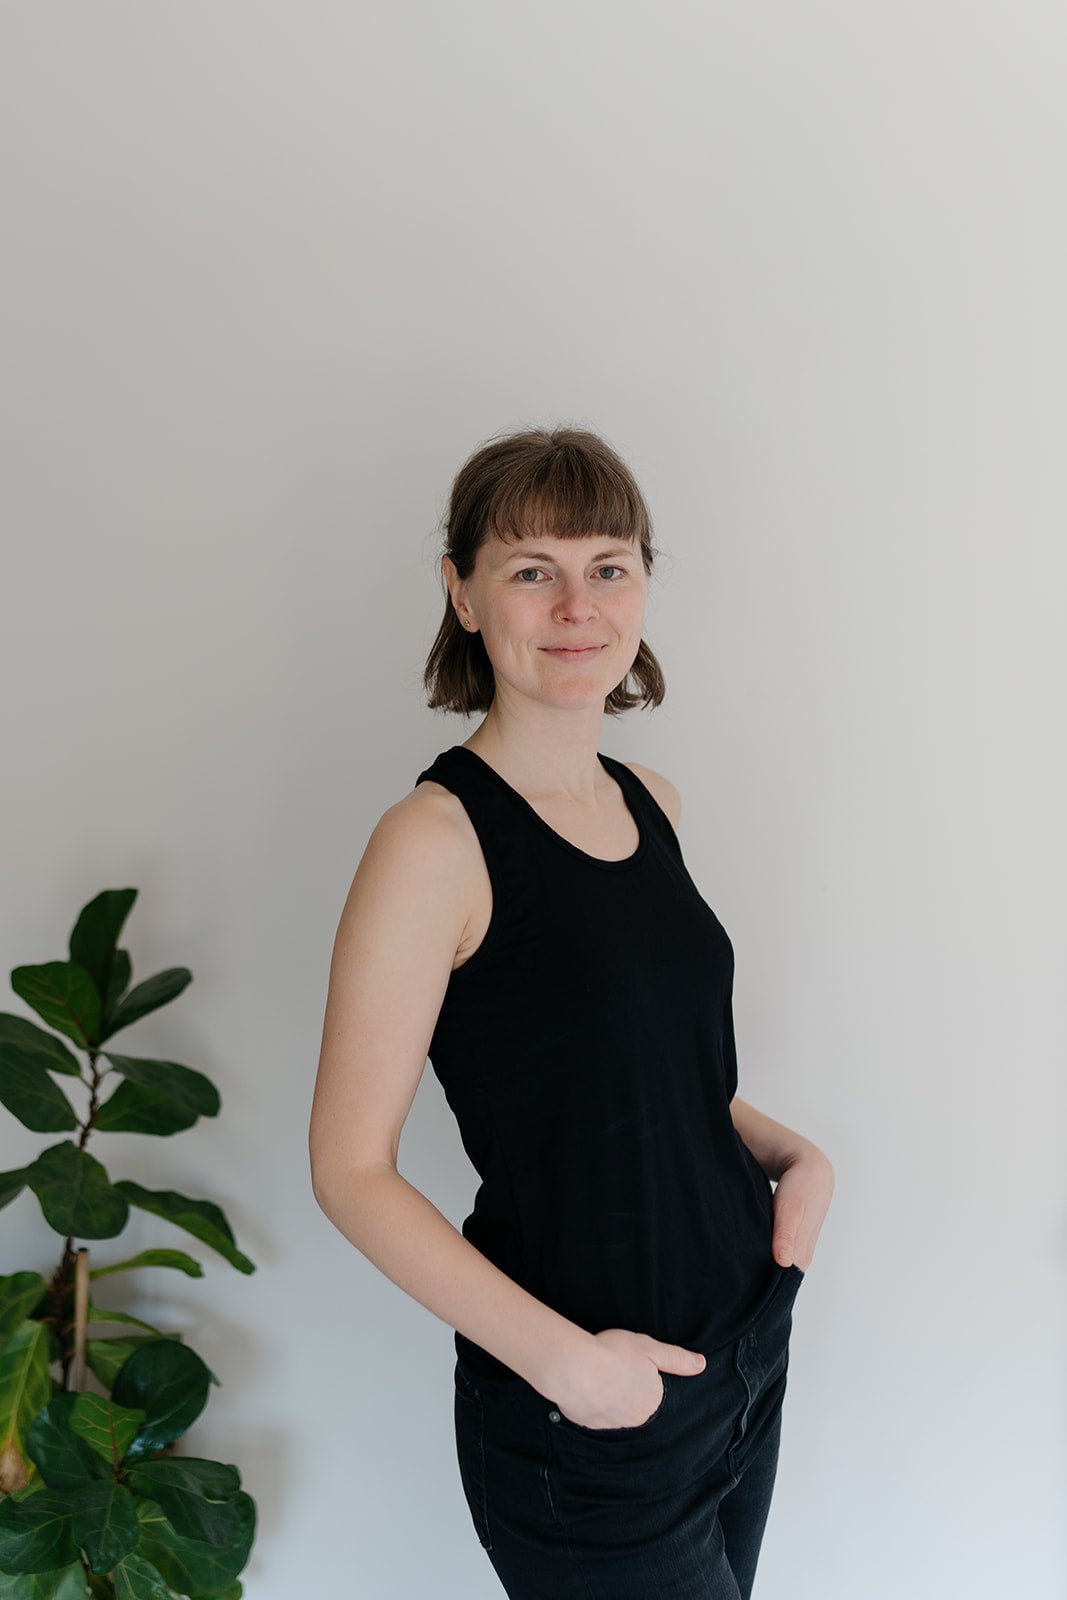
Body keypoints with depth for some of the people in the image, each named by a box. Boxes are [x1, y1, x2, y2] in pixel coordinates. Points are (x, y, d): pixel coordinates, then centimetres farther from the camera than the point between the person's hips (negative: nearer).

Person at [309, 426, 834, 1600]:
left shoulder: (652, 802, 2)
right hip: (584, 1421, -6)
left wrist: (788, 1153, -2)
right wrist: (563, 1359, -21)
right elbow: (350, 1170, -18)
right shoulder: (436, 839, -20)